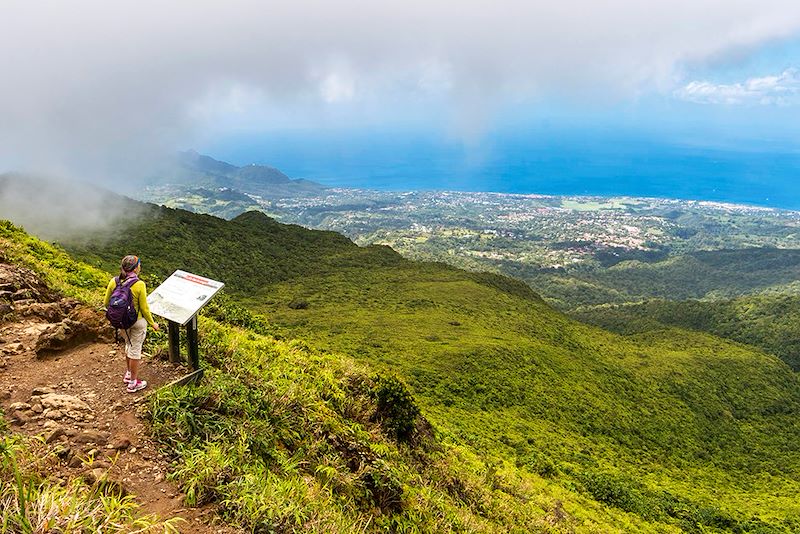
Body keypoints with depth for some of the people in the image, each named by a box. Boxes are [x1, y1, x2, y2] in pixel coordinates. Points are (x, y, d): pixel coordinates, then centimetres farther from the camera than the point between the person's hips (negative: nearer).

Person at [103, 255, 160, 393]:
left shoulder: (114, 281, -10)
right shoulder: (139, 285, -24)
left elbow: (106, 303, 1)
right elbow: (144, 308, -16)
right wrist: (152, 323, -2)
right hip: (137, 322, -5)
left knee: (129, 345, 27)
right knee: (135, 350, 10)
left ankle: (128, 374, 44)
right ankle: (133, 383, 23)